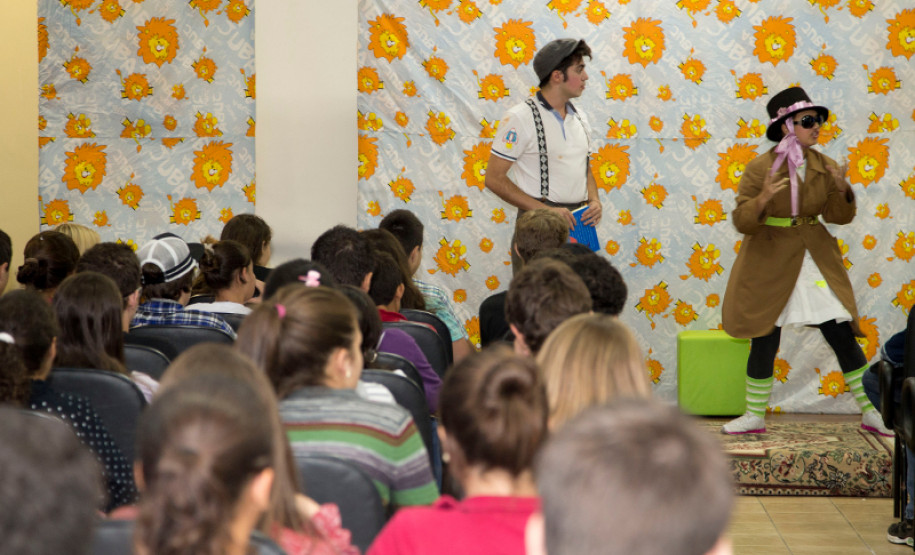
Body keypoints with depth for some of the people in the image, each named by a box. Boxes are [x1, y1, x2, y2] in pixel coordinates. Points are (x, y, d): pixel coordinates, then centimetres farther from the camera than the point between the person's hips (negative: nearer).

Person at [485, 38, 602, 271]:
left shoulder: (579, 119, 16)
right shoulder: (520, 118, -7)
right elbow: (494, 179, -10)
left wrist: (594, 201, 4)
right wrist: (546, 210, -16)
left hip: (577, 224, 6)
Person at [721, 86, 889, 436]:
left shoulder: (824, 167, 1)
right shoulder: (760, 168, -10)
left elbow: (838, 216, 5)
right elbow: (742, 221, -11)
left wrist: (842, 189, -14)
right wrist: (763, 199, -30)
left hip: (816, 259, 3)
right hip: (769, 262, -3)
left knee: (842, 335, 0)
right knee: (764, 343, 3)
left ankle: (870, 413, 10)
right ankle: (755, 417, 19)